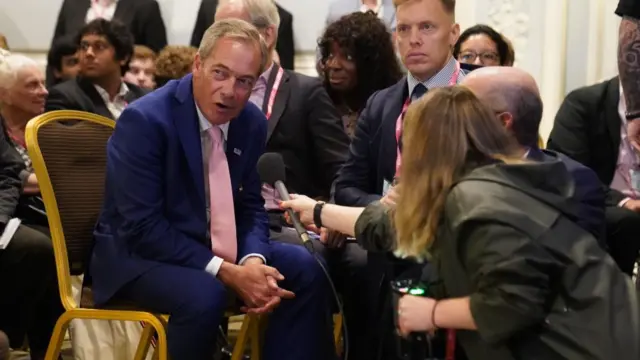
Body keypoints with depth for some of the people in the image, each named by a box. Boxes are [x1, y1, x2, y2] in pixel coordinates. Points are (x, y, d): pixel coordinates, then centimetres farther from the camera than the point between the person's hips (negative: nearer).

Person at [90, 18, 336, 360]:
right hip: (140, 254, -7)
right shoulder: (144, 120, -21)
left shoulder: (252, 123, 0)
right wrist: (226, 272, -28)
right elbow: (143, 228, -25)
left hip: (217, 248, 7)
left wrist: (252, 261, -14)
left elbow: (250, 206, 9)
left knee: (305, 269, -7)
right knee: (204, 293, -34)